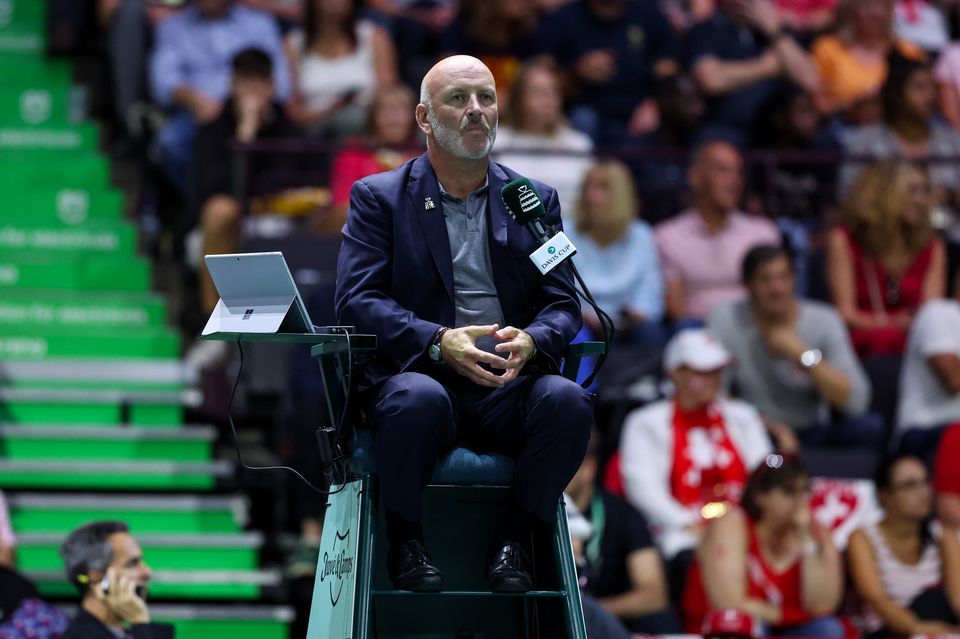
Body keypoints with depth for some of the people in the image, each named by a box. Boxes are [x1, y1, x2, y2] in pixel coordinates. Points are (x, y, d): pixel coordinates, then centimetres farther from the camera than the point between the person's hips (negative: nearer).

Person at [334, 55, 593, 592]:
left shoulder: (535, 201, 15)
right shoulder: (378, 198, 7)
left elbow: (563, 303, 8)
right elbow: (357, 301, -5)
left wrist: (530, 341, -18)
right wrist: (439, 342, -22)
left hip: (508, 387, 2)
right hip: (422, 373, -2)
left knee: (567, 400, -30)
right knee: (417, 399, -38)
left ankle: (514, 539, -8)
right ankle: (405, 540, -12)